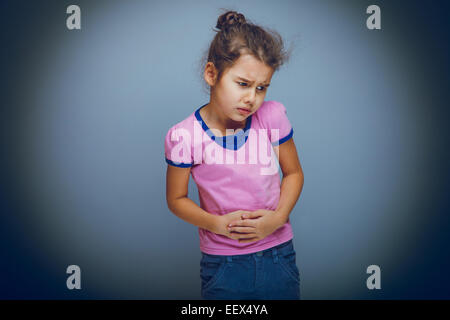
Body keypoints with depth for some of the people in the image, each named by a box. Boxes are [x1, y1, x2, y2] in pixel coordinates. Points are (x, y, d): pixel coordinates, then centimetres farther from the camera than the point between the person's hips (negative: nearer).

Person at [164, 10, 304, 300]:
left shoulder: (272, 116, -10)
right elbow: (176, 198, -2)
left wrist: (278, 217, -13)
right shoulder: (184, 135, -13)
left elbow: (293, 172, 2)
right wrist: (217, 224, -16)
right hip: (222, 265, -1)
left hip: (278, 255, 2)